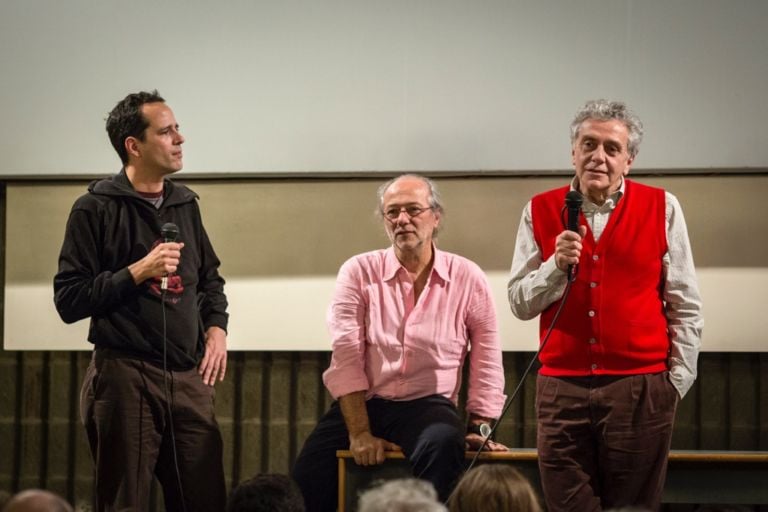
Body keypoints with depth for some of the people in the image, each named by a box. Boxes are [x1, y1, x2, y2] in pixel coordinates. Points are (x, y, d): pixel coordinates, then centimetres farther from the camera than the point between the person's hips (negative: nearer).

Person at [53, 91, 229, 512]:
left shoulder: (185, 204, 14)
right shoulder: (96, 208, -4)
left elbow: (210, 278, 27)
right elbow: (69, 301, -7)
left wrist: (216, 328, 9)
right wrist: (138, 272, -15)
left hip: (188, 378, 5)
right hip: (125, 378, -5)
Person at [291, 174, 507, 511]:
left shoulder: (467, 278, 5)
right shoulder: (360, 272, 3)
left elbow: (487, 363, 8)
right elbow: (346, 355, -5)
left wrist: (480, 428, 0)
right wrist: (359, 433, -14)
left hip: (427, 407, 0)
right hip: (362, 404, 1)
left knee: (443, 443, -36)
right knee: (308, 478, -24)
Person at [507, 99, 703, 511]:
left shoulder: (661, 209, 2)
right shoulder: (540, 211, 7)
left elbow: (685, 309, 6)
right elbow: (520, 303, 5)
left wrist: (676, 383, 2)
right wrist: (557, 265, -12)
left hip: (640, 388, -1)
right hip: (562, 389, 1)